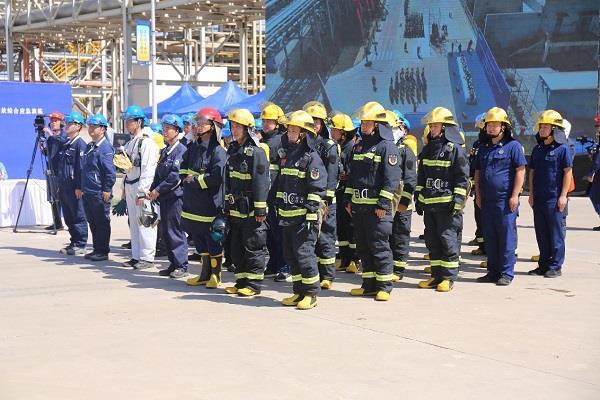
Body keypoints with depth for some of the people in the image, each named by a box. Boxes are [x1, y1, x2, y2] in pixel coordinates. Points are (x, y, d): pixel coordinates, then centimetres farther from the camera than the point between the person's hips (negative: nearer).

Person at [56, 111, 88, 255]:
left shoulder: (80, 144, -10)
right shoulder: (65, 144, 16)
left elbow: (81, 167, -16)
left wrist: (79, 187, -19)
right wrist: (59, 184, 18)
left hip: (74, 188, -9)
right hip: (63, 188, 9)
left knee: (79, 217, -2)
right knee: (68, 218, 12)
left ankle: (80, 245, 3)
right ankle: (74, 243, 20)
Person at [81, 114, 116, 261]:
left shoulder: (105, 147, -12)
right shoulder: (89, 147, 15)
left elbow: (110, 171, -16)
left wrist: (107, 190, -17)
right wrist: (81, 188, 19)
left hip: (100, 193, -9)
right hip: (87, 192, 9)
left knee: (102, 223, 0)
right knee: (92, 222, 14)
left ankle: (103, 252, 6)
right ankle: (96, 249, 22)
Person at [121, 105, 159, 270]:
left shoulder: (147, 143, -12)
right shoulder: (129, 143, 17)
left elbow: (148, 170, -18)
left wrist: (141, 192, -21)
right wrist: (125, 188, 16)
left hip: (142, 188, -9)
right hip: (130, 187, 9)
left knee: (145, 223, -5)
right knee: (133, 223, 13)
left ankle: (147, 257, 0)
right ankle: (136, 256, 20)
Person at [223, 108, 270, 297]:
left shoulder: (256, 152, -13)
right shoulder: (233, 150, 13)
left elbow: (261, 182, -16)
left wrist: (260, 209, -18)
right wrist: (227, 203, 18)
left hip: (251, 210, -9)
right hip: (236, 209, 9)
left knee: (253, 247, -1)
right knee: (236, 247, 13)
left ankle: (253, 284, 5)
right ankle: (241, 281, 22)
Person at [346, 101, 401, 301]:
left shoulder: (387, 146, -8)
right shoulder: (359, 146, 17)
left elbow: (391, 178, -13)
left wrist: (383, 204, -17)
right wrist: (348, 199, 16)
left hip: (376, 207, -8)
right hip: (358, 206, 8)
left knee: (379, 246, -5)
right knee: (362, 246, 11)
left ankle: (384, 286, 3)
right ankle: (369, 284, 19)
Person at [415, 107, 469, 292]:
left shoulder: (455, 149, -6)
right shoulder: (427, 149, 15)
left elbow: (462, 177, -8)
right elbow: (421, 177, 20)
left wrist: (458, 200, -14)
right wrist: (419, 199, 16)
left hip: (447, 203, -7)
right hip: (429, 203, 7)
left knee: (448, 239, -4)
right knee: (432, 240, 10)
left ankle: (449, 277, 3)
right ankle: (436, 275, 18)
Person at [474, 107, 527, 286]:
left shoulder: (513, 146, -3)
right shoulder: (484, 148, 16)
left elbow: (520, 171, -7)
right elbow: (478, 172, 21)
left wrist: (514, 196, -13)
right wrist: (478, 194, 12)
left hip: (505, 200, -6)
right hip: (487, 200, 6)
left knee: (506, 237, -3)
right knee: (489, 238, 9)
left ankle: (506, 273, 1)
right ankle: (493, 272, 17)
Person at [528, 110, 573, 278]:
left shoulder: (563, 148, -6)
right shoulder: (537, 149, 13)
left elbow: (568, 172, -8)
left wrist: (563, 195, -12)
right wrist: (531, 194, 11)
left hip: (555, 199, -6)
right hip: (539, 199, 6)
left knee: (556, 234, -1)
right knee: (541, 234, 11)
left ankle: (555, 267, 5)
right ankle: (543, 265, 19)